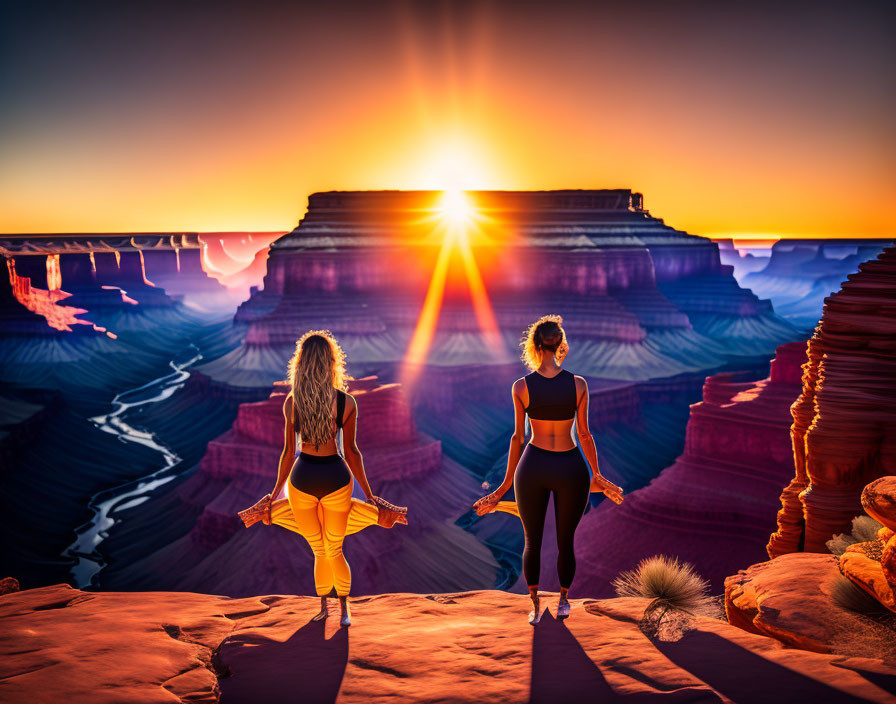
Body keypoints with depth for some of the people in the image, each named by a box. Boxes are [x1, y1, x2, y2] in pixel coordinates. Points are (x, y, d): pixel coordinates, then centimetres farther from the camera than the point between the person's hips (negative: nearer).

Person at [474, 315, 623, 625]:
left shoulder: (521, 386, -9)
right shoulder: (578, 384, -9)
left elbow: (518, 437, -3)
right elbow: (584, 435, -3)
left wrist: (508, 480, 8)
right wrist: (596, 475, 11)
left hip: (533, 466, 0)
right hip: (570, 467, 0)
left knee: (532, 541, 18)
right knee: (565, 540, 20)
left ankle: (535, 607, 24)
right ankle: (563, 601, 36)